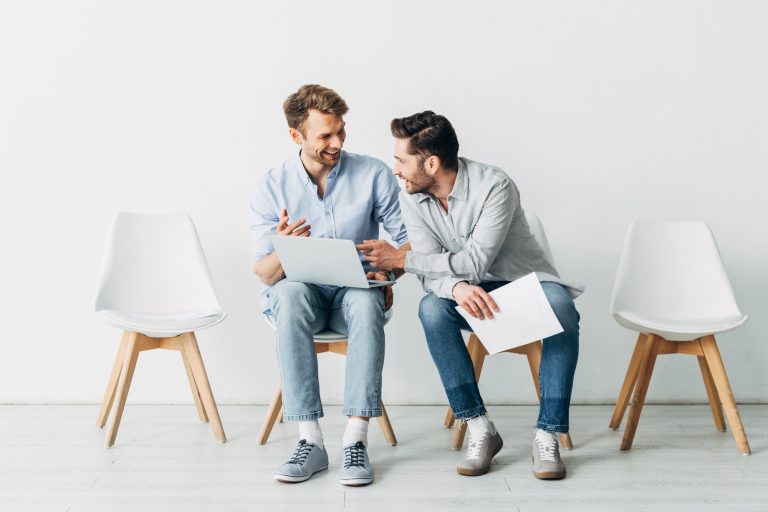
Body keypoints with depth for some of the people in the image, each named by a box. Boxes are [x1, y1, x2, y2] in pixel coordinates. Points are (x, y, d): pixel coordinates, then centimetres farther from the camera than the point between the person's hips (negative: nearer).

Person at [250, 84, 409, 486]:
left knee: (366, 300, -36)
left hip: (355, 291, 0)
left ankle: (355, 440, -36)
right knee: (291, 295, -36)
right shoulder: (269, 189, -2)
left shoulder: (373, 174, -1)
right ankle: (310, 440, -33)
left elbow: (410, 238, 0)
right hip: (299, 291, 0)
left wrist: (388, 271, -20)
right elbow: (263, 273, -7)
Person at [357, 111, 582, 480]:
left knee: (561, 309, -36)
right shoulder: (411, 199, -7)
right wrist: (457, 287, -36)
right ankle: (480, 430, -23)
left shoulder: (494, 186, -23)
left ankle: (547, 435, -27)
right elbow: (431, 273, -11)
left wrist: (401, 259, -24)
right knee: (431, 308, -29)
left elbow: (475, 263, -27)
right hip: (471, 295, 3)